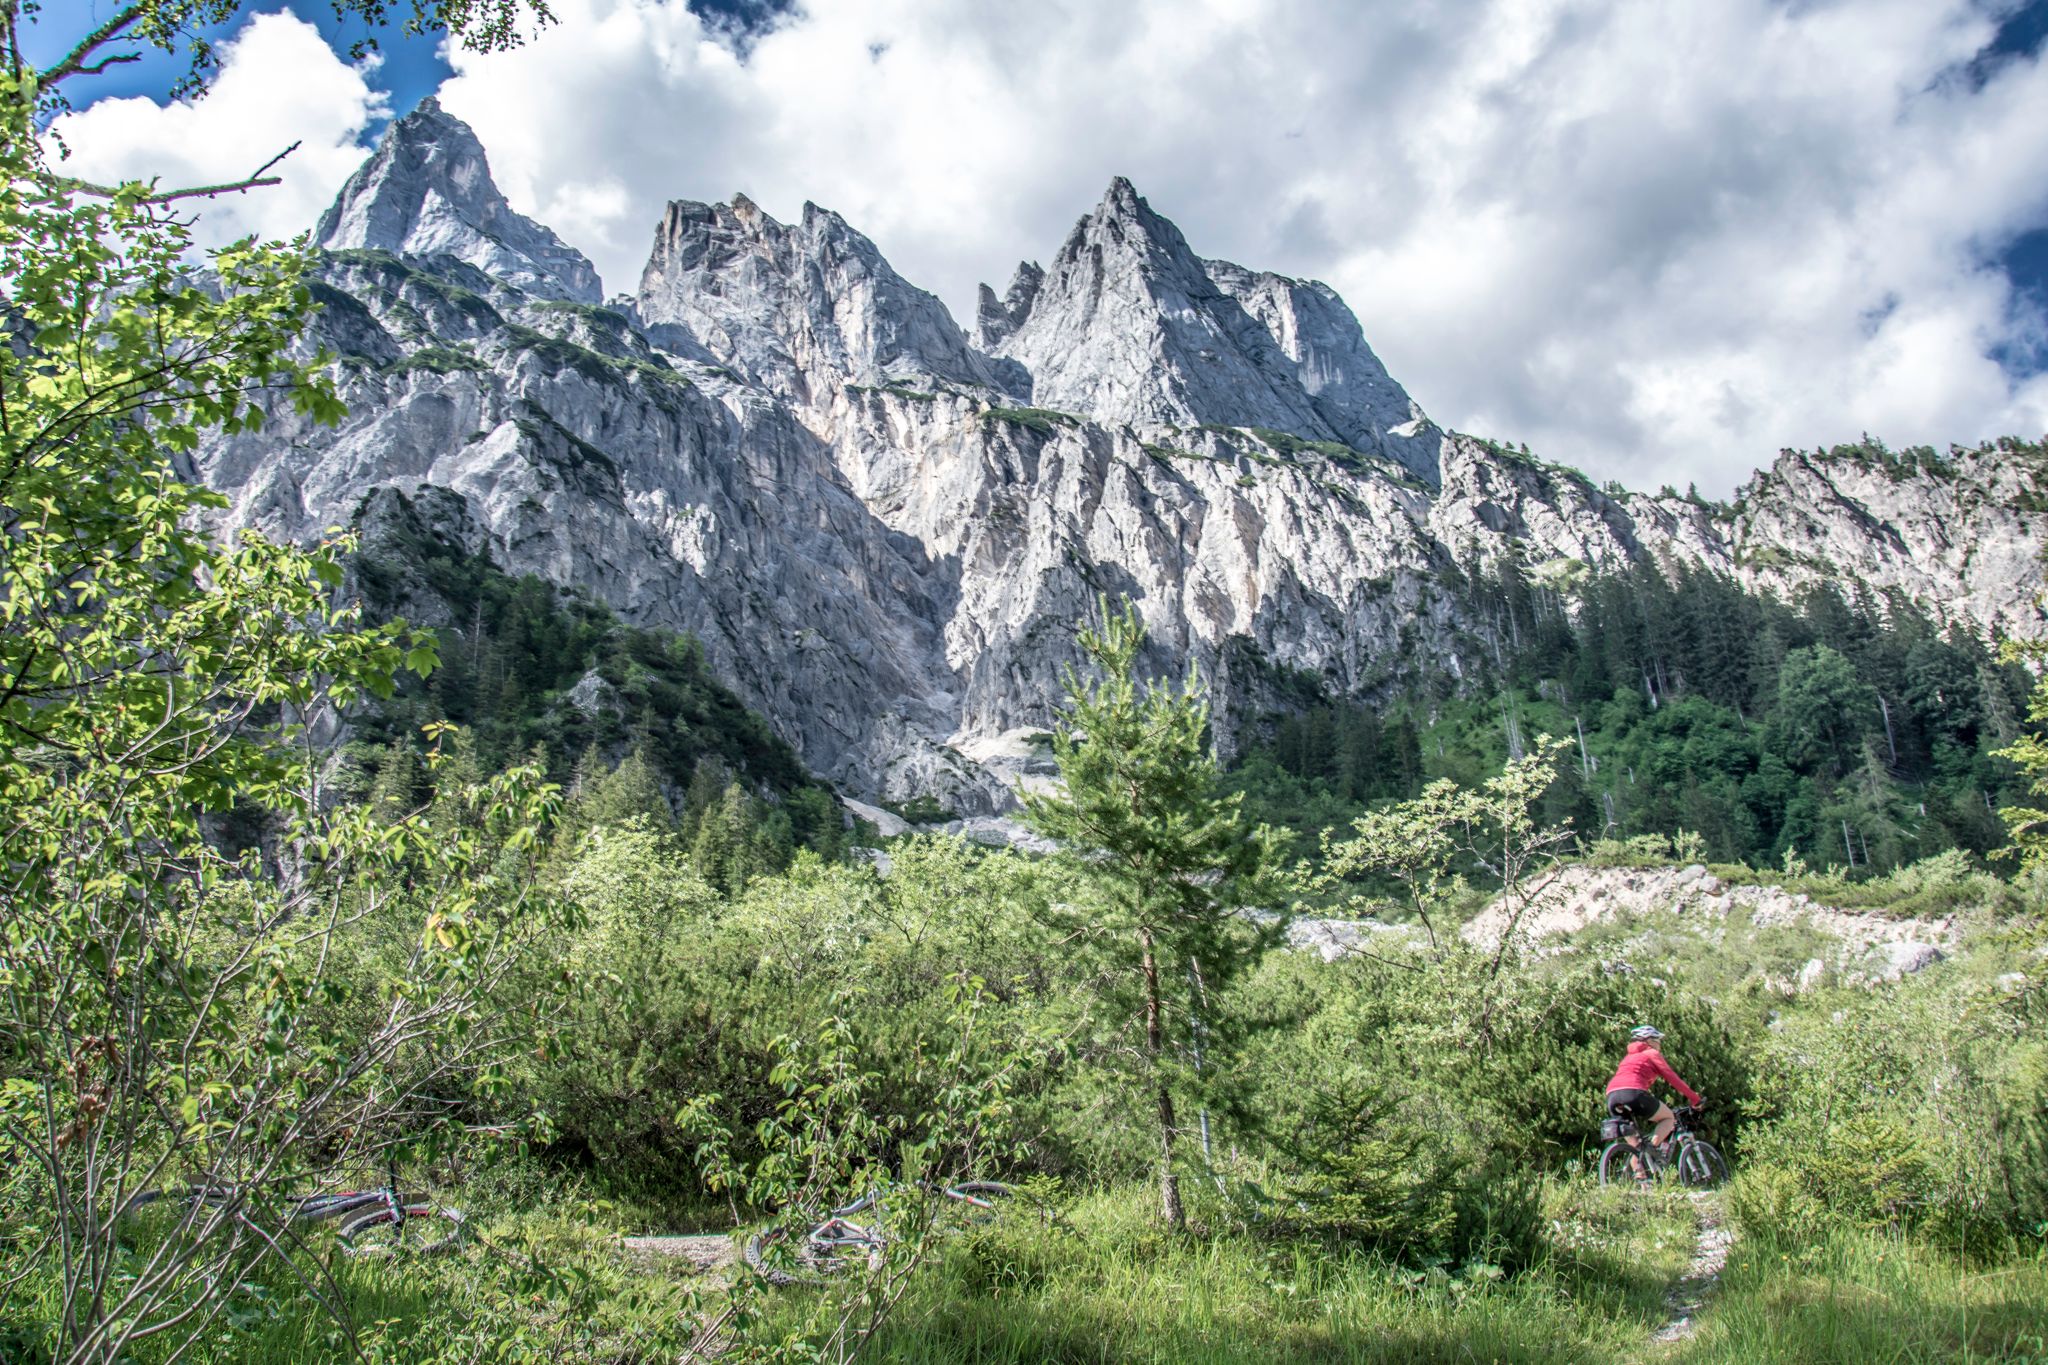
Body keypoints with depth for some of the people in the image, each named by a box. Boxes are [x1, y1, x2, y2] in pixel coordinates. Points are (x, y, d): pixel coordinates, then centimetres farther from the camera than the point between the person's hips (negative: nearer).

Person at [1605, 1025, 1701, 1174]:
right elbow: (1672, 1077, 11)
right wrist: (1694, 1098, 17)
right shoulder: (1652, 1054, 17)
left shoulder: (1629, 1056, 35)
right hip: (1633, 1094, -6)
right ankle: (1653, 1147, -6)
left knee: (1635, 1144, 20)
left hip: (1612, 1096, 6)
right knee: (1669, 1117, 16)